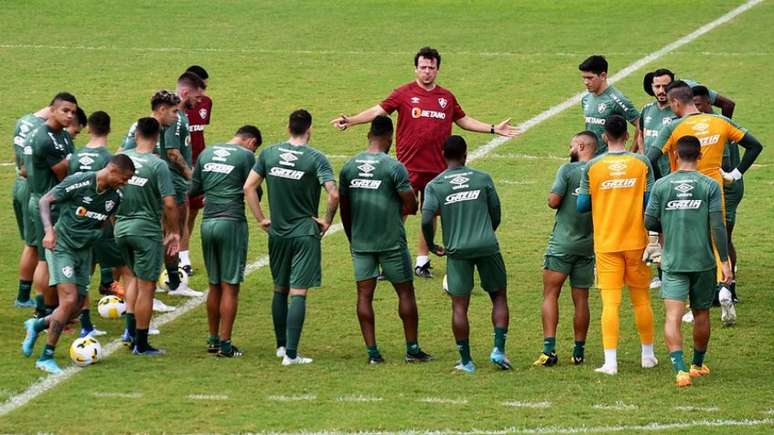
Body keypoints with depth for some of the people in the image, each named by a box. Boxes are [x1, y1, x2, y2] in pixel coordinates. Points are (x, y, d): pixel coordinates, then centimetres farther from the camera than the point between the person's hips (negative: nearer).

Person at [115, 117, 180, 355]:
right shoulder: (158, 165, -15)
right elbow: (169, 204, -18)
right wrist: (174, 232, -5)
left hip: (121, 227, 5)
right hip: (147, 231, -5)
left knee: (135, 277, 26)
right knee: (146, 287, 5)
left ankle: (130, 329, 16)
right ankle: (141, 344, 10)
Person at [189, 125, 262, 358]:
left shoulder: (206, 153, 12)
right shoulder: (246, 156, -5)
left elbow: (193, 190, 15)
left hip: (208, 223, 5)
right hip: (232, 223, -5)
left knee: (214, 285, 16)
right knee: (230, 287, 0)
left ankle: (213, 339, 21)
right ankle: (225, 343, 0)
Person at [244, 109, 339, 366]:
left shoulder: (269, 154, 1)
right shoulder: (315, 159, -11)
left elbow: (249, 187, 1)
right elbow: (333, 194, -20)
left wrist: (261, 219, 7)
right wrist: (327, 221, -5)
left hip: (277, 232, 4)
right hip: (305, 233, -4)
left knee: (280, 290, 18)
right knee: (298, 293, -4)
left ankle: (281, 345, 27)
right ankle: (291, 354, -8)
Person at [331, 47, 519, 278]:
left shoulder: (446, 97, 10)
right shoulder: (404, 93, -1)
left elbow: (463, 120, 23)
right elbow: (378, 111, -5)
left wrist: (494, 129, 22)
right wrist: (350, 120, -17)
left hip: (437, 168, 4)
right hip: (408, 166, -4)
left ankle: (422, 260, 20)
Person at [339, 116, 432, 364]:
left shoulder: (349, 167, 3)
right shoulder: (394, 167, -12)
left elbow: (344, 208, 10)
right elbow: (412, 206, -11)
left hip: (360, 241, 4)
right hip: (391, 241, -4)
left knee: (364, 294, 5)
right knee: (405, 292, 7)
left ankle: (372, 352, 2)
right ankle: (412, 349, 11)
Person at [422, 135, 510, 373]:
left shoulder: (434, 186, 0)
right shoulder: (483, 179, 4)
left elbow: (426, 220, -10)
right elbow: (496, 214, 8)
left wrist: (432, 246, 7)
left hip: (457, 250, 0)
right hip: (487, 247, 0)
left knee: (459, 306, 5)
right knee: (499, 296, 13)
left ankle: (466, 361, 6)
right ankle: (499, 349, 2)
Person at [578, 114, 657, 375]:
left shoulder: (592, 166, -5)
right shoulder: (641, 163, -4)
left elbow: (582, 206, -1)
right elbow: (650, 203, -3)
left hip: (606, 245, -1)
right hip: (636, 241, 1)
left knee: (610, 303, -2)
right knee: (641, 300, 14)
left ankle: (610, 361, -8)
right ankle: (648, 355, 24)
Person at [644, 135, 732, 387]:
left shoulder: (661, 185, -1)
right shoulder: (710, 186, -4)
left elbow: (649, 223, 2)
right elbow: (717, 227, -8)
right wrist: (725, 261, -2)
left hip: (673, 262, -1)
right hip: (703, 262, 1)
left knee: (672, 317, -8)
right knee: (701, 314, 18)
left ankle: (680, 368, -25)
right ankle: (698, 365, 32)